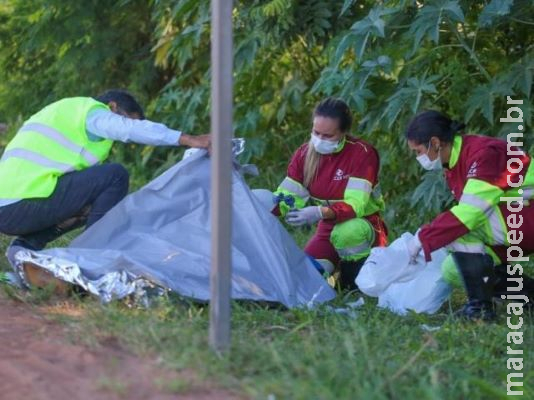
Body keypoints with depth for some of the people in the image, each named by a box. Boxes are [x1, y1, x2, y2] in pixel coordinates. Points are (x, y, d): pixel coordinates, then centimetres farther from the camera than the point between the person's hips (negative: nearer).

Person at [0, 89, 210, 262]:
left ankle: (27, 245, 10)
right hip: (25, 205, -10)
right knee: (115, 176, -7)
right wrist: (188, 139, -21)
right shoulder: (93, 113, 2)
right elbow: (135, 129, -17)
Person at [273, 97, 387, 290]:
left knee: (347, 232, -40)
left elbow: (356, 204, -29)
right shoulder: (305, 154, -4)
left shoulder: (363, 153, -20)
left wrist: (321, 213, -47)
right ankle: (336, 263, 18)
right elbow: (287, 197, -4)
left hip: (363, 225, -5)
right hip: (328, 230, 5)